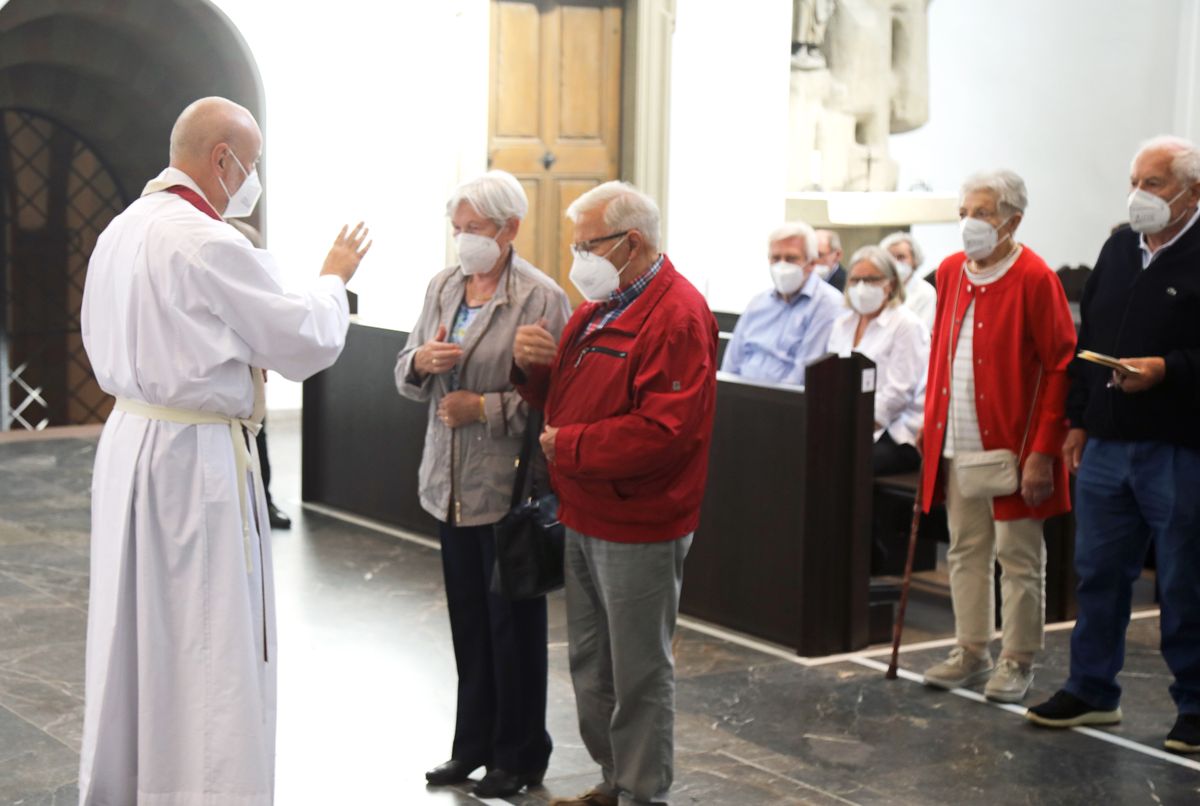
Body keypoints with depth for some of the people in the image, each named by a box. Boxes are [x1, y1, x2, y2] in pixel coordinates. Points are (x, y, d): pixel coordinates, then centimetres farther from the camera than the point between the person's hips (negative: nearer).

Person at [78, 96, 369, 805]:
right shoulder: (210, 244, -18)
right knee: (209, 645, 0)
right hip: (196, 457, -9)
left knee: (136, 628, 17)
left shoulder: (122, 231, 9)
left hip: (128, 443, 9)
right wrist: (334, 278, 8)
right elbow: (308, 342, -11)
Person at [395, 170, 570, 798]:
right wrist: (421, 362, -8)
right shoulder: (442, 287, 9)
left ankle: (520, 757, 18)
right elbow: (407, 378, 14)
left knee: (513, 623, 4)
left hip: (508, 485, -6)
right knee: (467, 621, 13)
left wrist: (485, 407, -19)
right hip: (451, 482, 6)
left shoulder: (542, 299, -11)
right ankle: (474, 746, 27)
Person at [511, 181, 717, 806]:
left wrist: (568, 447, -19)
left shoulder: (676, 317, -18)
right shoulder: (601, 306, 14)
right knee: (590, 663, 19)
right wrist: (531, 363, -3)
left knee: (639, 672, 1)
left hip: (637, 529, -10)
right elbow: (563, 396, 20)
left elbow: (663, 430, -27)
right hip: (586, 518, 10)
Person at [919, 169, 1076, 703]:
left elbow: (1059, 367, -12)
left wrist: (1042, 451, -17)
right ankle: (971, 653, 25)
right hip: (957, 442, 7)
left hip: (1011, 445, -6)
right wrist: (930, 422, 12)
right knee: (966, 551, 14)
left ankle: (1017, 663, 14)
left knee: (1018, 557, 3)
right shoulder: (951, 272, 9)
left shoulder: (1034, 279, -12)